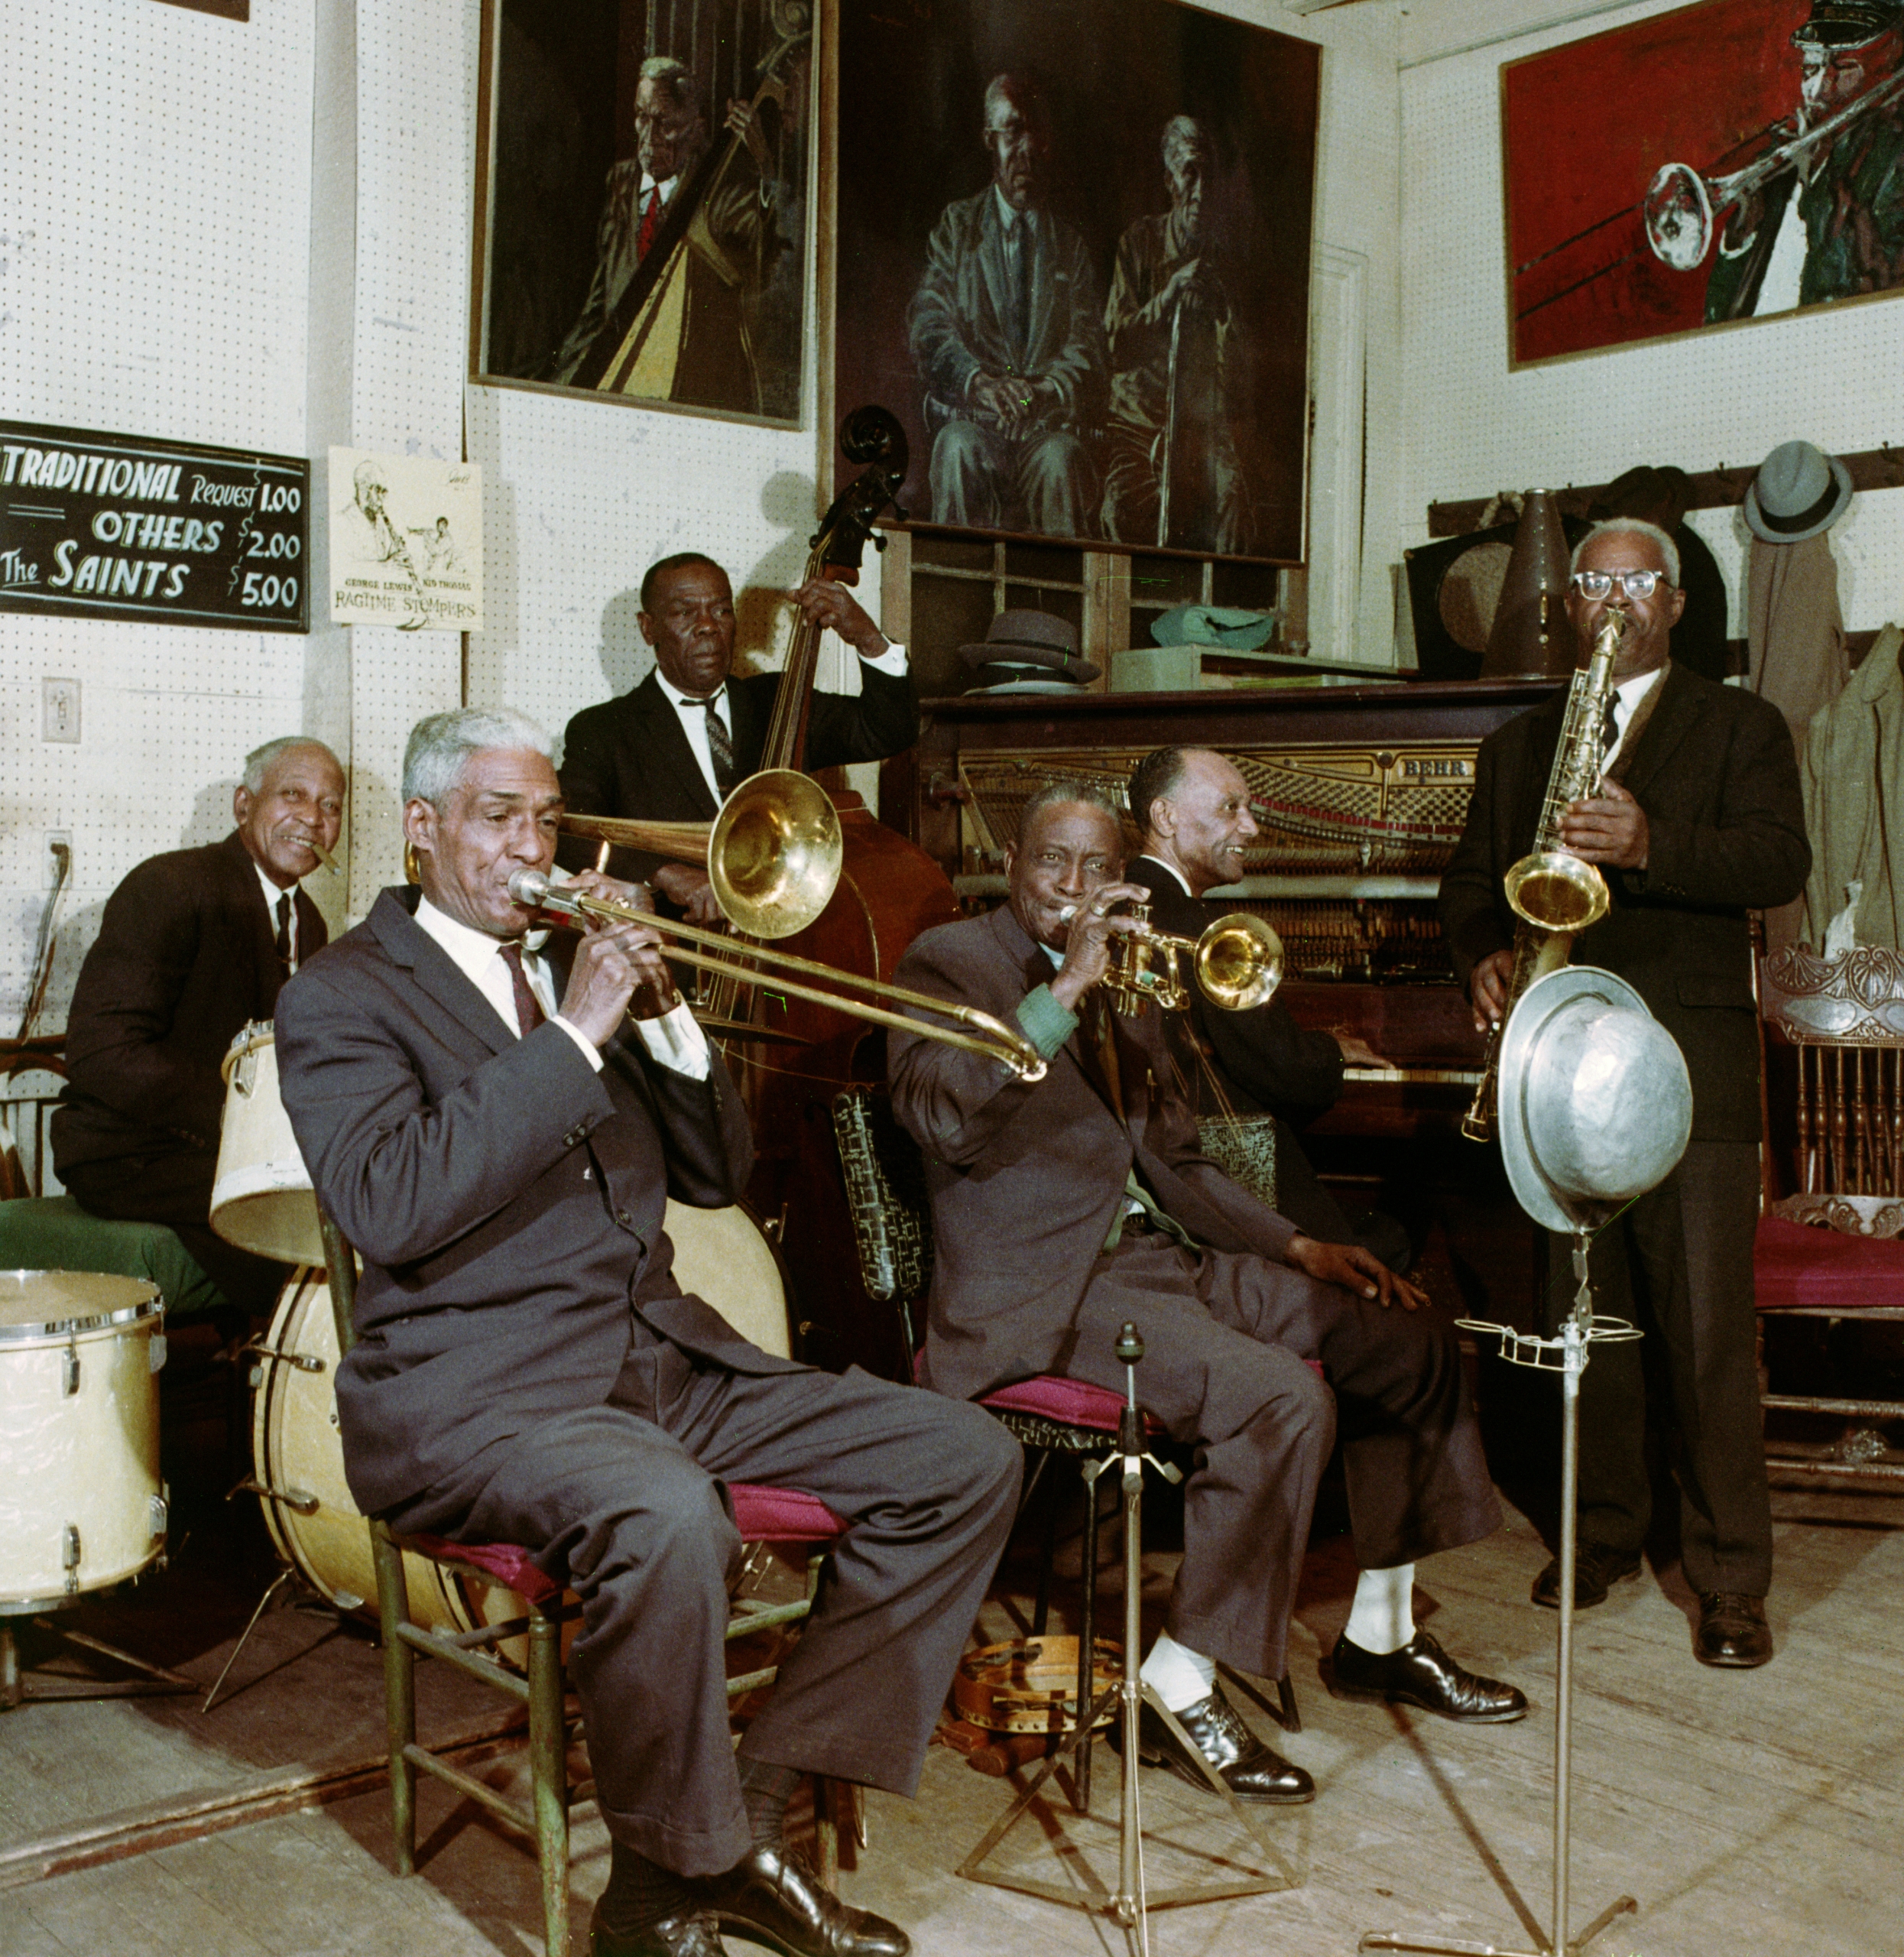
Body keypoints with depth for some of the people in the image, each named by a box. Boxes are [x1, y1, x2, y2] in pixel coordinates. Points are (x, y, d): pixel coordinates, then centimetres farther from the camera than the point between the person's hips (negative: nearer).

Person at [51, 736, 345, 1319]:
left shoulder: (307, 921, 14)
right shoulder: (169, 887, -12)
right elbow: (99, 1053, -20)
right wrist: (235, 1118, -27)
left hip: (241, 1144, 8)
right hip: (133, 1153, -8)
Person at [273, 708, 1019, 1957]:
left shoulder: (580, 965, 18)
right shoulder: (342, 996, -1)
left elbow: (717, 1174, 16)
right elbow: (389, 1209, -20)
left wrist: (661, 1012, 0)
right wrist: (575, 1035, -20)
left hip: (664, 1358, 7)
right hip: (475, 1389, -7)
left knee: (967, 1458, -4)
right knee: (666, 1516, -38)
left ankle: (755, 1809, -1)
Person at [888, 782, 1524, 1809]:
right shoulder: (949, 961, -4)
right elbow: (940, 1118, -25)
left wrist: (1298, 1247, 12)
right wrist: (1065, 988, -26)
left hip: (1159, 1254, 9)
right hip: (1043, 1288, -8)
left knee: (1412, 1341, 4)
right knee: (1285, 1398, -28)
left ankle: (1379, 1636, 19)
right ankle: (1178, 1691, -14)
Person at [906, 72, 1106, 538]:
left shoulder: (1070, 247, 21)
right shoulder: (955, 226, 18)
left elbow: (1086, 349, 9)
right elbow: (927, 329, 4)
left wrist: (1043, 389, -16)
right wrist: (979, 382, -18)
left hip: (1048, 426, 1)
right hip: (969, 418, -1)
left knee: (1060, 457, -33)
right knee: (959, 447, -35)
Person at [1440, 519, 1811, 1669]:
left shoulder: (1740, 726, 9)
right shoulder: (1517, 746, 20)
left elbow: (1782, 860, -6)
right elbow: (1472, 879, 19)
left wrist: (1652, 846, -23)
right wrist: (1482, 956, -3)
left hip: (1691, 1065, -4)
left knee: (1708, 1328, -6)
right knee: (1585, 1314, 8)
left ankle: (1733, 1579, 3)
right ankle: (1606, 1533, 22)